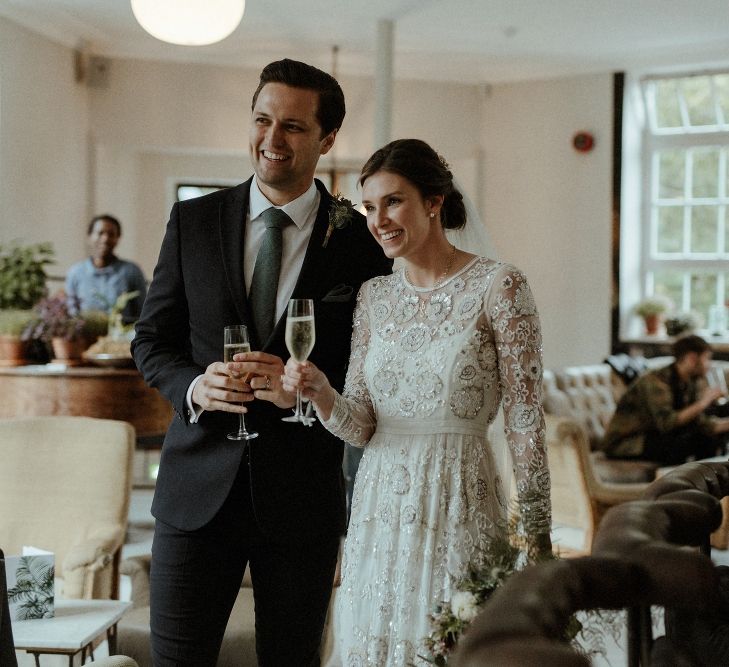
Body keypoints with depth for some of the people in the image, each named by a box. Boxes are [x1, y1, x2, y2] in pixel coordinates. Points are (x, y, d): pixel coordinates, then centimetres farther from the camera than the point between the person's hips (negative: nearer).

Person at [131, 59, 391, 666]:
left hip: (304, 494, -1)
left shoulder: (362, 241, -2)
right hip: (199, 484, 1)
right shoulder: (192, 221, 4)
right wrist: (194, 385, -13)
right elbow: (151, 340, 8)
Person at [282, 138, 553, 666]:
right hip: (380, 509, 5)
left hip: (460, 506, -5)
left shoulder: (498, 286, -7)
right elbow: (360, 427, 6)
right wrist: (321, 393, -15)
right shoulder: (375, 295, 8)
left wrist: (538, 538, -9)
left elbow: (526, 421, -8)